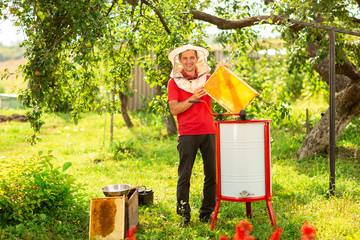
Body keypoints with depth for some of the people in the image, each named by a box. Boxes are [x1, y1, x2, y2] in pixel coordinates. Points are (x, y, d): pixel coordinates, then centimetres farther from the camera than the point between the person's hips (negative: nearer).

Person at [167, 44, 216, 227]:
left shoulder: (207, 79, 13)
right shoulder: (174, 82, 5)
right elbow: (174, 109, -4)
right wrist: (193, 98, -15)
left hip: (209, 131, 3)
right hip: (187, 133, -2)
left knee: (212, 174, 2)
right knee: (184, 175, -1)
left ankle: (207, 213, 14)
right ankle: (184, 214, 11)